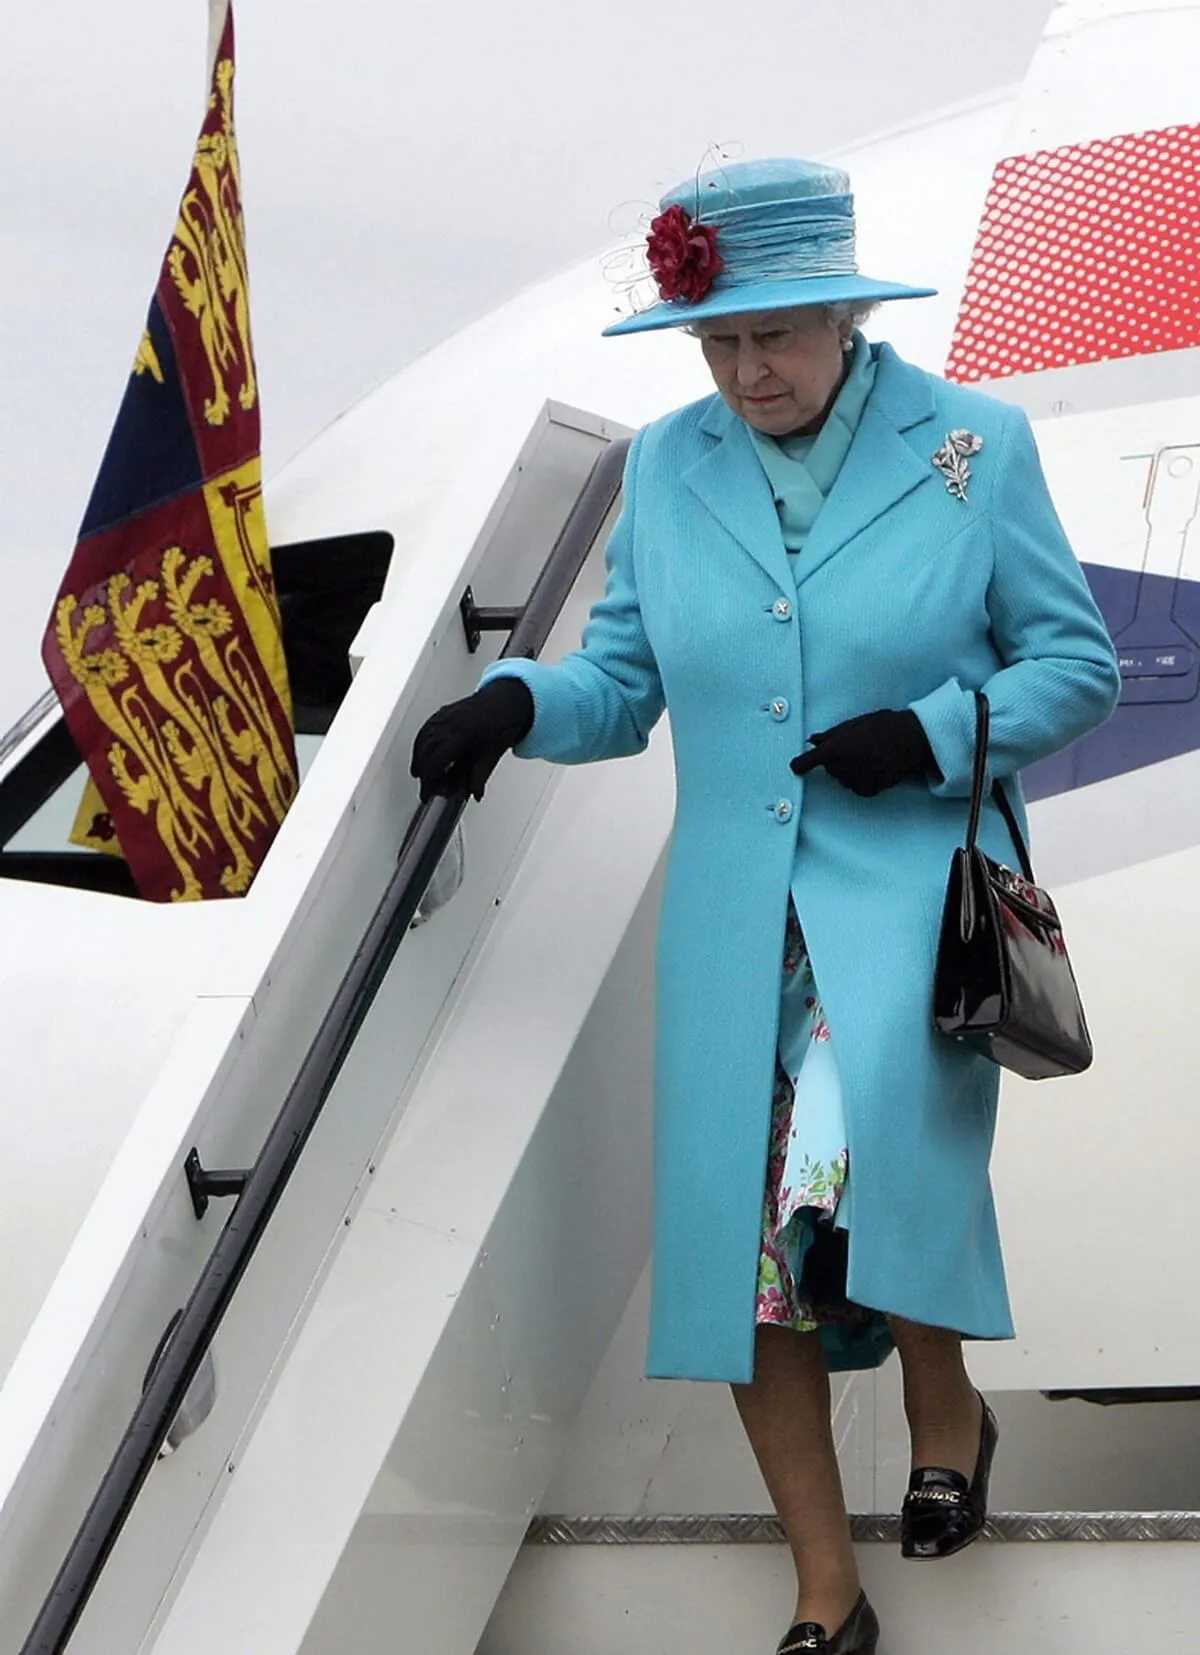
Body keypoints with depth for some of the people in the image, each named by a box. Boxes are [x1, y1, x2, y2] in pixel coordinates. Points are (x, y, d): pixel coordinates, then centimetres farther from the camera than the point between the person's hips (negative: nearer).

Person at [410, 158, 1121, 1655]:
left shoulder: (972, 445, 0)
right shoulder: (665, 468, 9)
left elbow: (1075, 662, 5)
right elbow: (625, 678, 13)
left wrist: (939, 730, -12)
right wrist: (519, 702, -8)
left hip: (910, 886, -3)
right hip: (733, 908, 4)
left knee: (874, 1144, -28)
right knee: (734, 1222, -2)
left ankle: (944, 1404, 5)